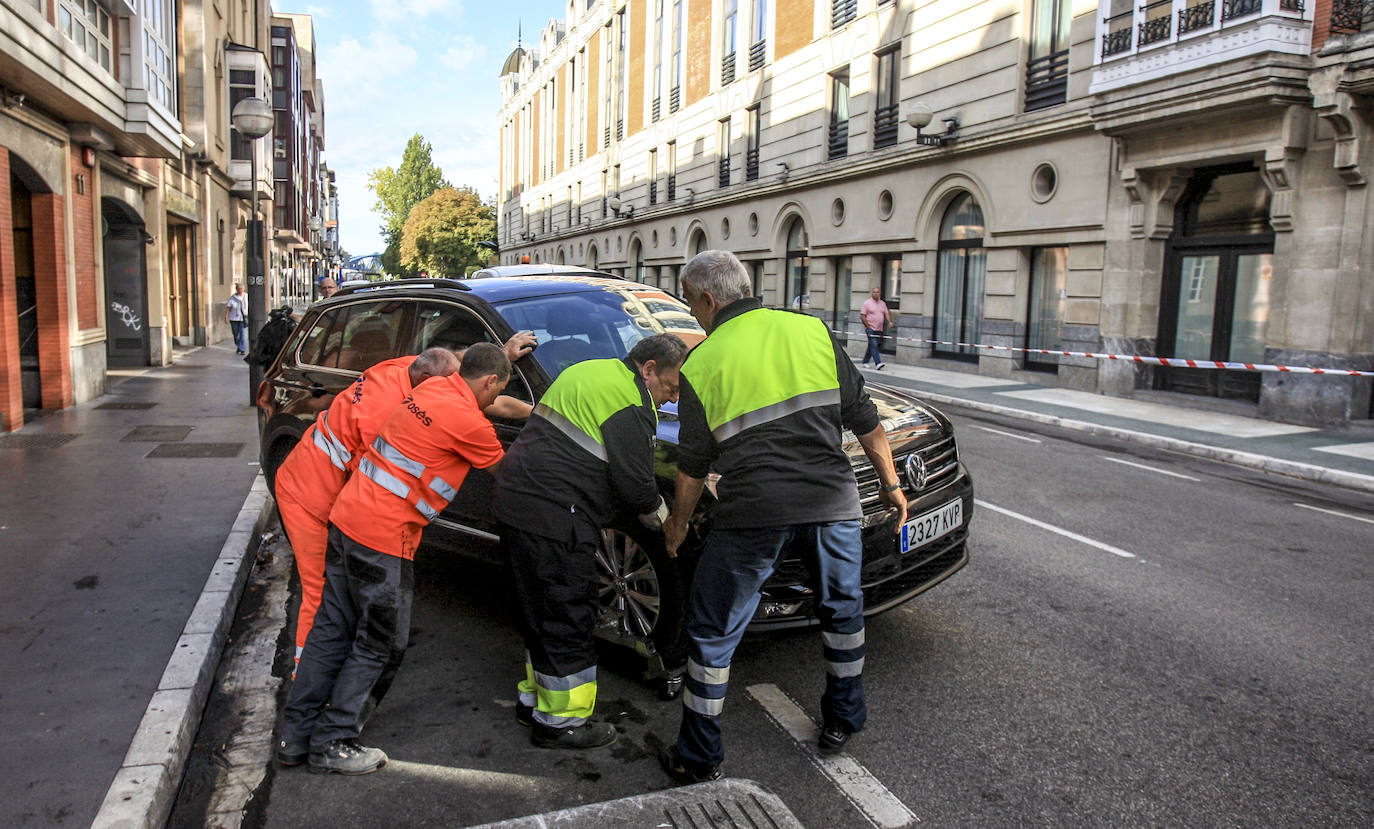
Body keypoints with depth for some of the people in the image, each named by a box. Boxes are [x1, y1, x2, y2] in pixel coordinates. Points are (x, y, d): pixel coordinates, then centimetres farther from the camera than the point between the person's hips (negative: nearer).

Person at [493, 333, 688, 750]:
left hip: (515, 498, 10)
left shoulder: (589, 372, 19)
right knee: (568, 618, 1)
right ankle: (561, 722, 13)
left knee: (542, 611, 21)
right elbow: (635, 481, -15)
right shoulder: (630, 402, -13)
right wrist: (663, 521, 6)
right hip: (553, 517, -10)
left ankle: (534, 699, 34)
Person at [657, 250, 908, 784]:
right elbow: (864, 419, 7)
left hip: (753, 512, -3)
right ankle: (842, 721, 40)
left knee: (713, 633, 12)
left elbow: (693, 463, 7)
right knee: (842, 609, 26)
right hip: (832, 500, 3)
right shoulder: (812, 330, 6)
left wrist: (679, 522, 23)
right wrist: (891, 484, 18)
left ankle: (698, 757, 21)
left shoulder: (701, 365, 1)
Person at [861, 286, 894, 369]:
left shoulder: (883, 303, 14)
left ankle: (865, 362, 23)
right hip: (870, 328, -6)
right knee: (874, 345, -16)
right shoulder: (867, 303, -2)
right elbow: (862, 315, -4)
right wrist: (867, 326, -10)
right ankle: (878, 363, -24)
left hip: (879, 329, 6)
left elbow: (886, 313, 10)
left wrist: (889, 321, -9)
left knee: (871, 346, 11)